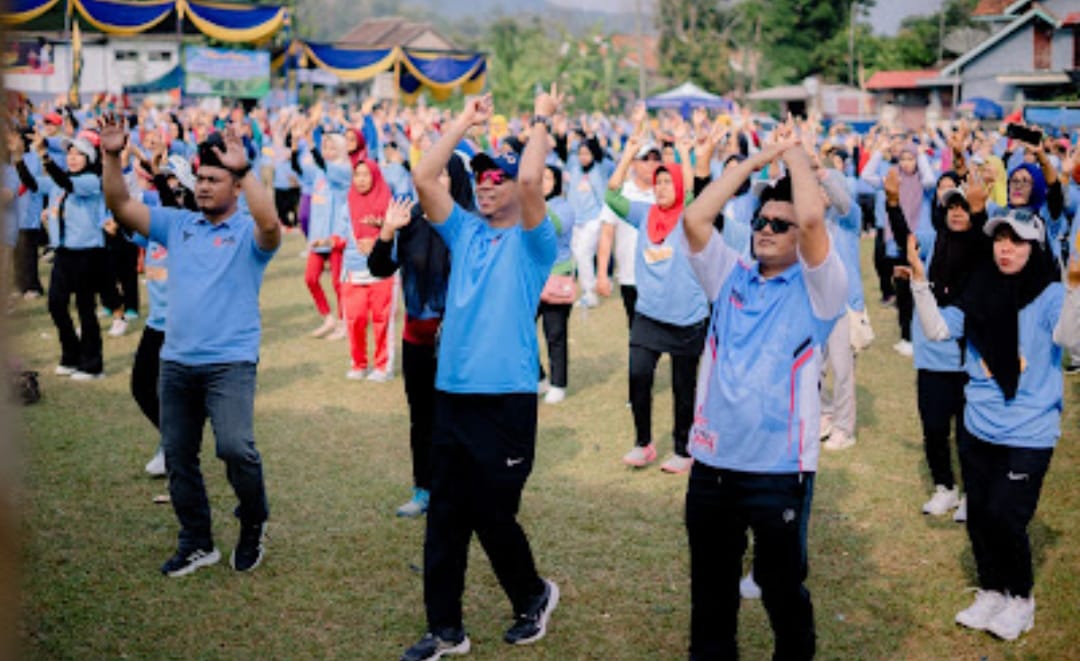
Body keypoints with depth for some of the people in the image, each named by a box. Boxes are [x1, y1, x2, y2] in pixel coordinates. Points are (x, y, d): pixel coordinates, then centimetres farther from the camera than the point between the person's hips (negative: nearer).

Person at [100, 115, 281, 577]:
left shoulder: (248, 233, -4)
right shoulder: (178, 224, 11)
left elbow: (270, 223, -28)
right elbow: (121, 208, 5)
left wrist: (243, 169, -33)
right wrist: (111, 158, -9)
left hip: (230, 362, -6)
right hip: (176, 361, 6)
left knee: (235, 447, -21)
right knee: (178, 456, 12)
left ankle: (253, 525, 6)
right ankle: (196, 544, 27)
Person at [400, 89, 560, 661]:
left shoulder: (532, 242, -2)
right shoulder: (464, 232, 13)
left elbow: (531, 181, -19)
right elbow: (423, 178, 3)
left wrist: (541, 120, -7)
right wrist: (465, 120, 6)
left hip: (506, 400, -5)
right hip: (451, 395, 5)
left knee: (493, 517, 2)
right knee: (445, 518, 8)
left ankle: (534, 596, 28)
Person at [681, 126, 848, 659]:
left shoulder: (816, 289, -4)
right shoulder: (731, 278, 9)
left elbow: (813, 218, -21)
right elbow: (695, 219, -5)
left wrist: (794, 151, -6)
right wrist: (757, 159, -1)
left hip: (780, 466, -4)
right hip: (712, 460, 4)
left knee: (781, 585, 9)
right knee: (710, 583, 17)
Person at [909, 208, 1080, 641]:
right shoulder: (979, 293, 2)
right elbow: (937, 329, -4)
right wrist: (920, 280, -13)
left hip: (1029, 434, -5)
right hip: (979, 429, 5)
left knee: (1004, 516, -7)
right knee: (978, 515, 13)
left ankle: (1020, 598, 17)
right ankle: (990, 593, 33)